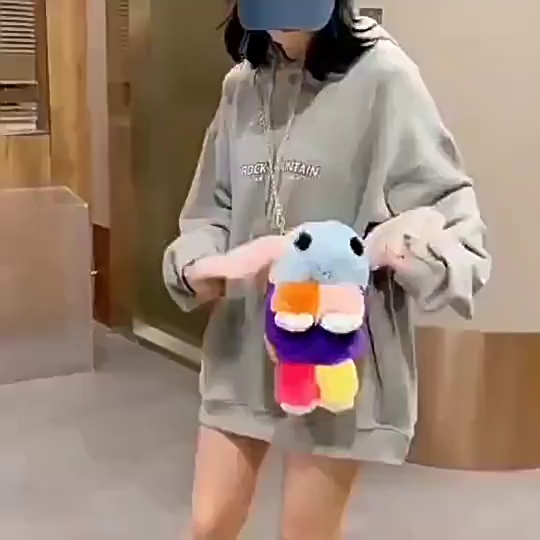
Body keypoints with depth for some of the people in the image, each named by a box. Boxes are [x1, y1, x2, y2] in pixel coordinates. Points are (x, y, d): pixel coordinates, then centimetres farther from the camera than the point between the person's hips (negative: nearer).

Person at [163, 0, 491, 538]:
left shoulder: (380, 75, -12)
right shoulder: (242, 84, 6)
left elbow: (446, 210, -12)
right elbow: (213, 207, 10)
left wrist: (425, 261, -34)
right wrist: (194, 264, -10)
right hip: (243, 344, 5)